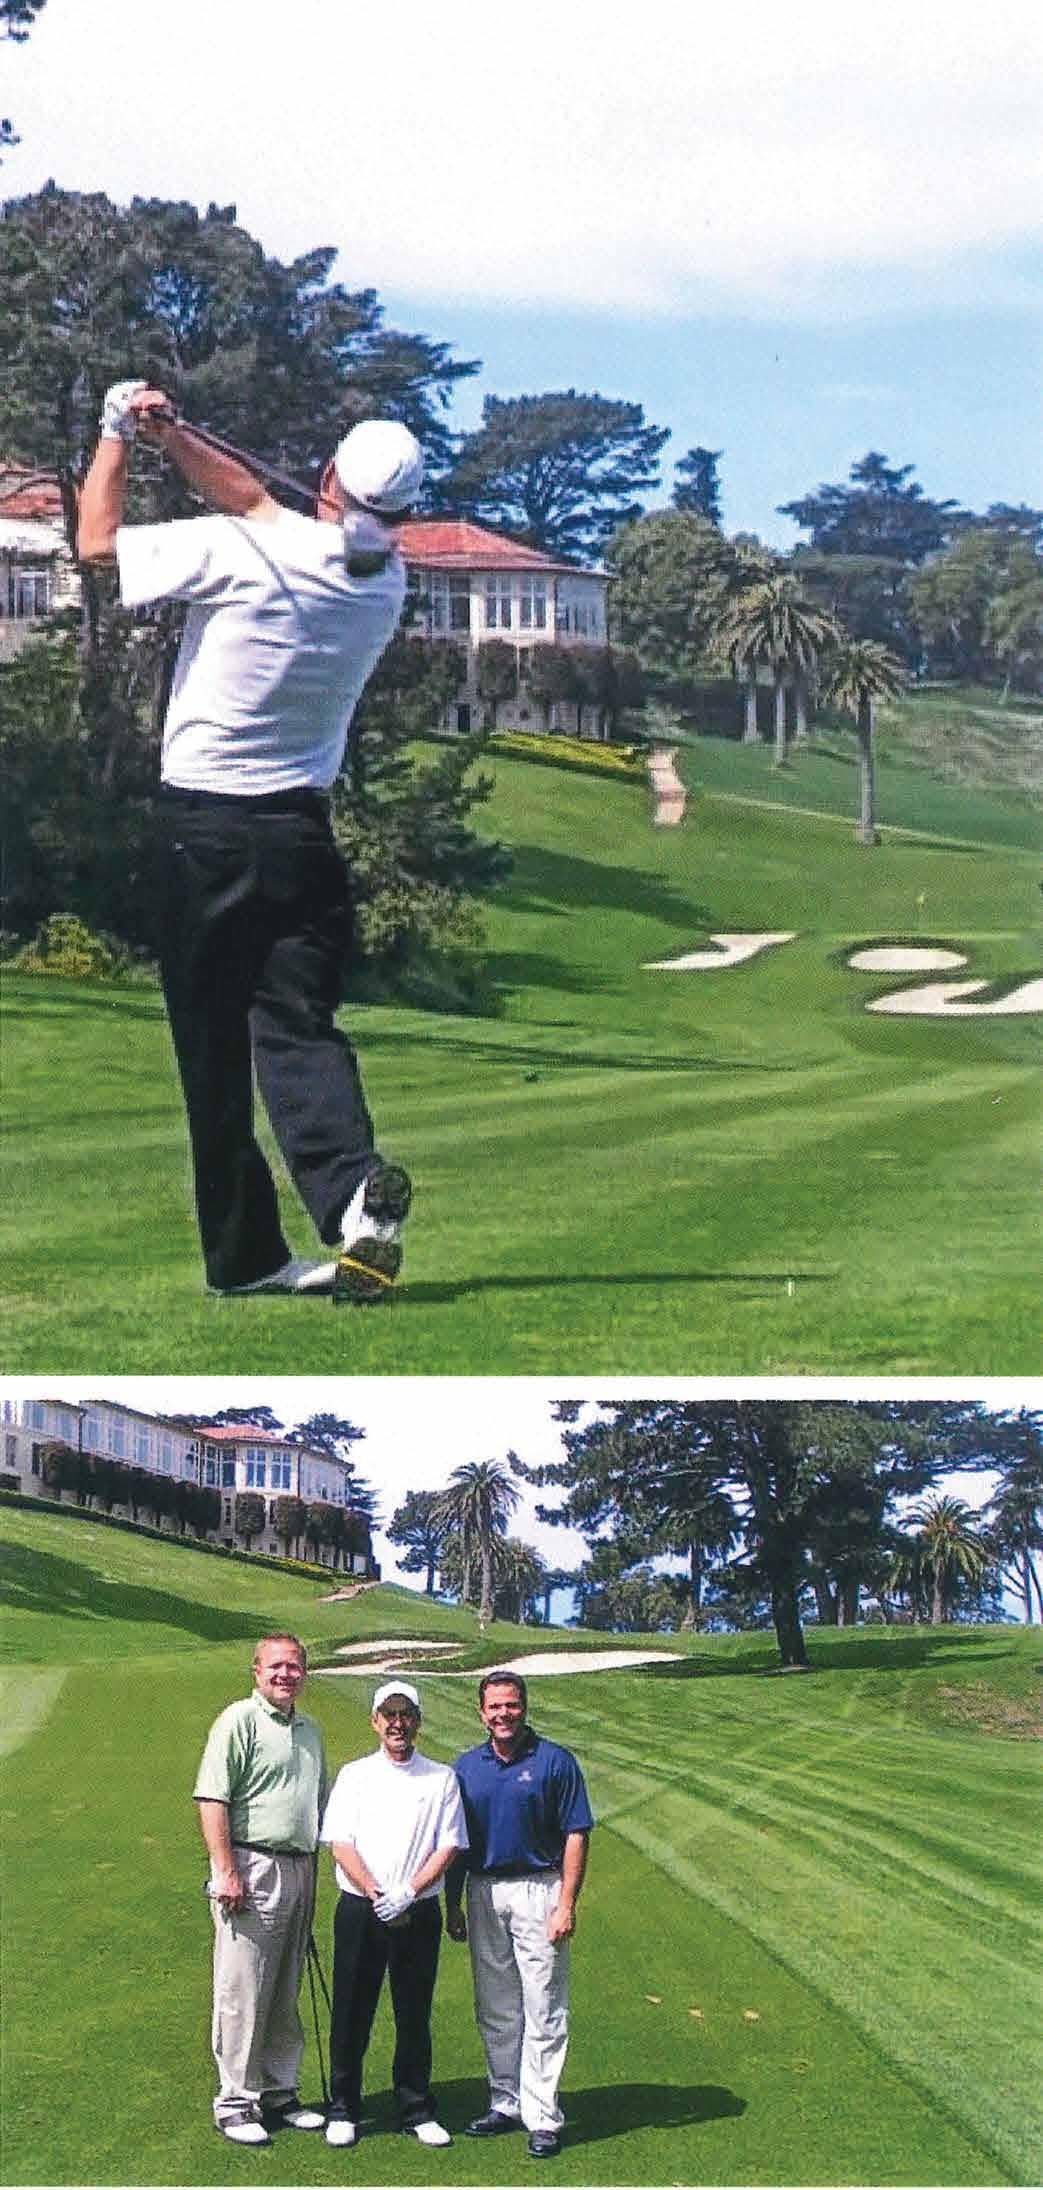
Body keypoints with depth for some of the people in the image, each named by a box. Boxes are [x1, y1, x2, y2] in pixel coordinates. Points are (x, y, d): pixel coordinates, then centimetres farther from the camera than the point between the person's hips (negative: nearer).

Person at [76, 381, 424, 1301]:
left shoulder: (238, 552, -15)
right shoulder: (387, 578, 3)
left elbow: (99, 539, -1)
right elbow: (257, 500, 17)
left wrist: (119, 432, 12)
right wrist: (172, 434, 15)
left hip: (203, 827, -4)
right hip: (303, 829, 4)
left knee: (213, 1046, 3)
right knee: (299, 1025, 5)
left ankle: (245, 1252, 4)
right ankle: (355, 1185, -22)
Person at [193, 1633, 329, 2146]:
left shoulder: (309, 1729, 17)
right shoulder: (239, 1720, -7)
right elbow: (212, 1799, -13)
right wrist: (226, 1872, -20)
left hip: (299, 1869, 8)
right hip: (252, 1868, -8)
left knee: (285, 1996, 14)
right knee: (242, 1994, -4)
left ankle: (278, 2094, 23)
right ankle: (235, 2103, 2)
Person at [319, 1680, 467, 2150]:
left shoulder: (442, 1779, 7)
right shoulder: (355, 1775, 7)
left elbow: (448, 1848, 1)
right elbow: (340, 1844, 0)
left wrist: (407, 1893, -12)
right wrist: (374, 1894, -14)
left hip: (418, 1912, 0)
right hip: (360, 1911, 0)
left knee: (414, 2015, 5)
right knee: (351, 2013, 3)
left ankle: (417, 2110, 15)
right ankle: (343, 2110, 12)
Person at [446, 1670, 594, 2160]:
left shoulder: (555, 1762, -4)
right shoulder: (467, 1766, 8)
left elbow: (575, 1836, -6)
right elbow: (456, 1843, 13)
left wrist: (566, 1904, -13)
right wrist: (452, 1905, 9)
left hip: (538, 1890, -5)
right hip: (483, 1894, 5)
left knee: (543, 2011, -5)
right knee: (495, 2011, 12)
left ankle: (543, 2117, -3)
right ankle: (505, 2103, 22)